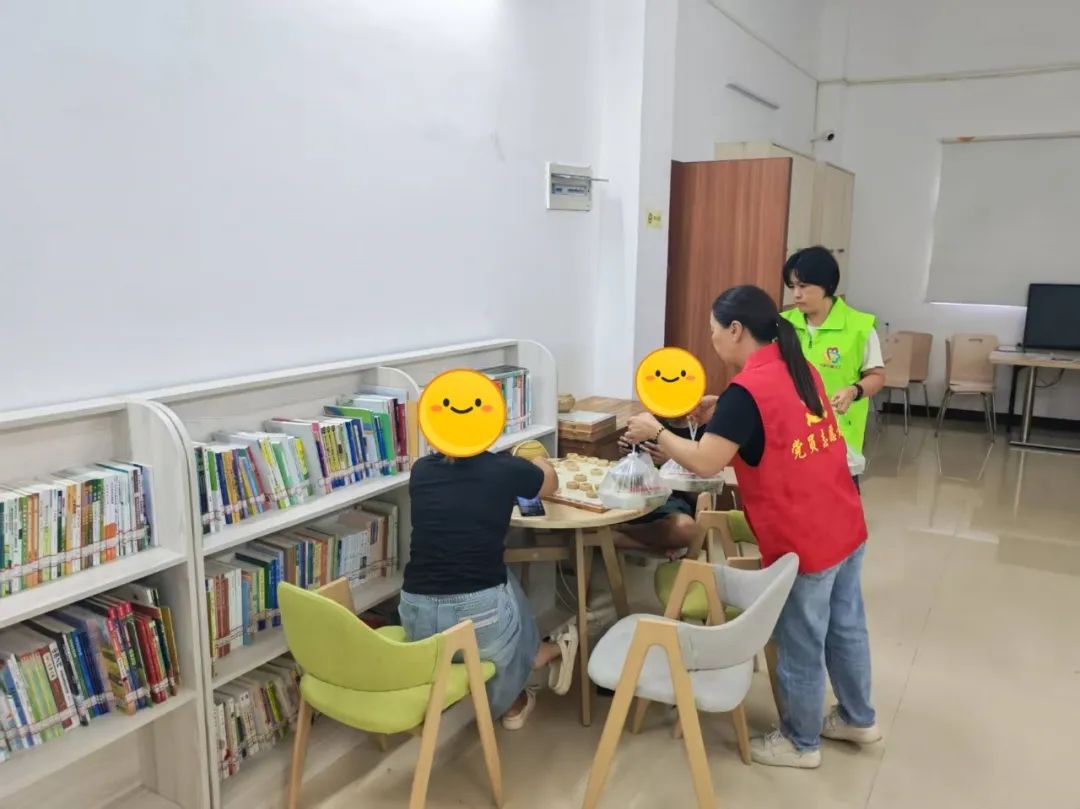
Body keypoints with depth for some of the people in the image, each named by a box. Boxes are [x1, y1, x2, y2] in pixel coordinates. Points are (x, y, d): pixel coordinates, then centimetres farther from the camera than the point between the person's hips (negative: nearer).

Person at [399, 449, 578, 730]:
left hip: (418, 618, 4)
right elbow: (551, 482, 19)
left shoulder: (421, 470, 5)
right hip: (479, 616, -3)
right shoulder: (505, 469, -4)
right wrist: (537, 461, 42)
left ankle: (512, 703, 43)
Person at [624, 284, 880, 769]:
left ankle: (801, 742, 31)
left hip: (803, 543, -8)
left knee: (800, 647, 11)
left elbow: (704, 463, -23)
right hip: (845, 527, 9)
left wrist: (655, 432, -8)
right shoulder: (799, 370, 4)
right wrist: (721, 413, 12)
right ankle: (859, 719, 43)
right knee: (845, 628, 24)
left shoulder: (747, 389, -22)